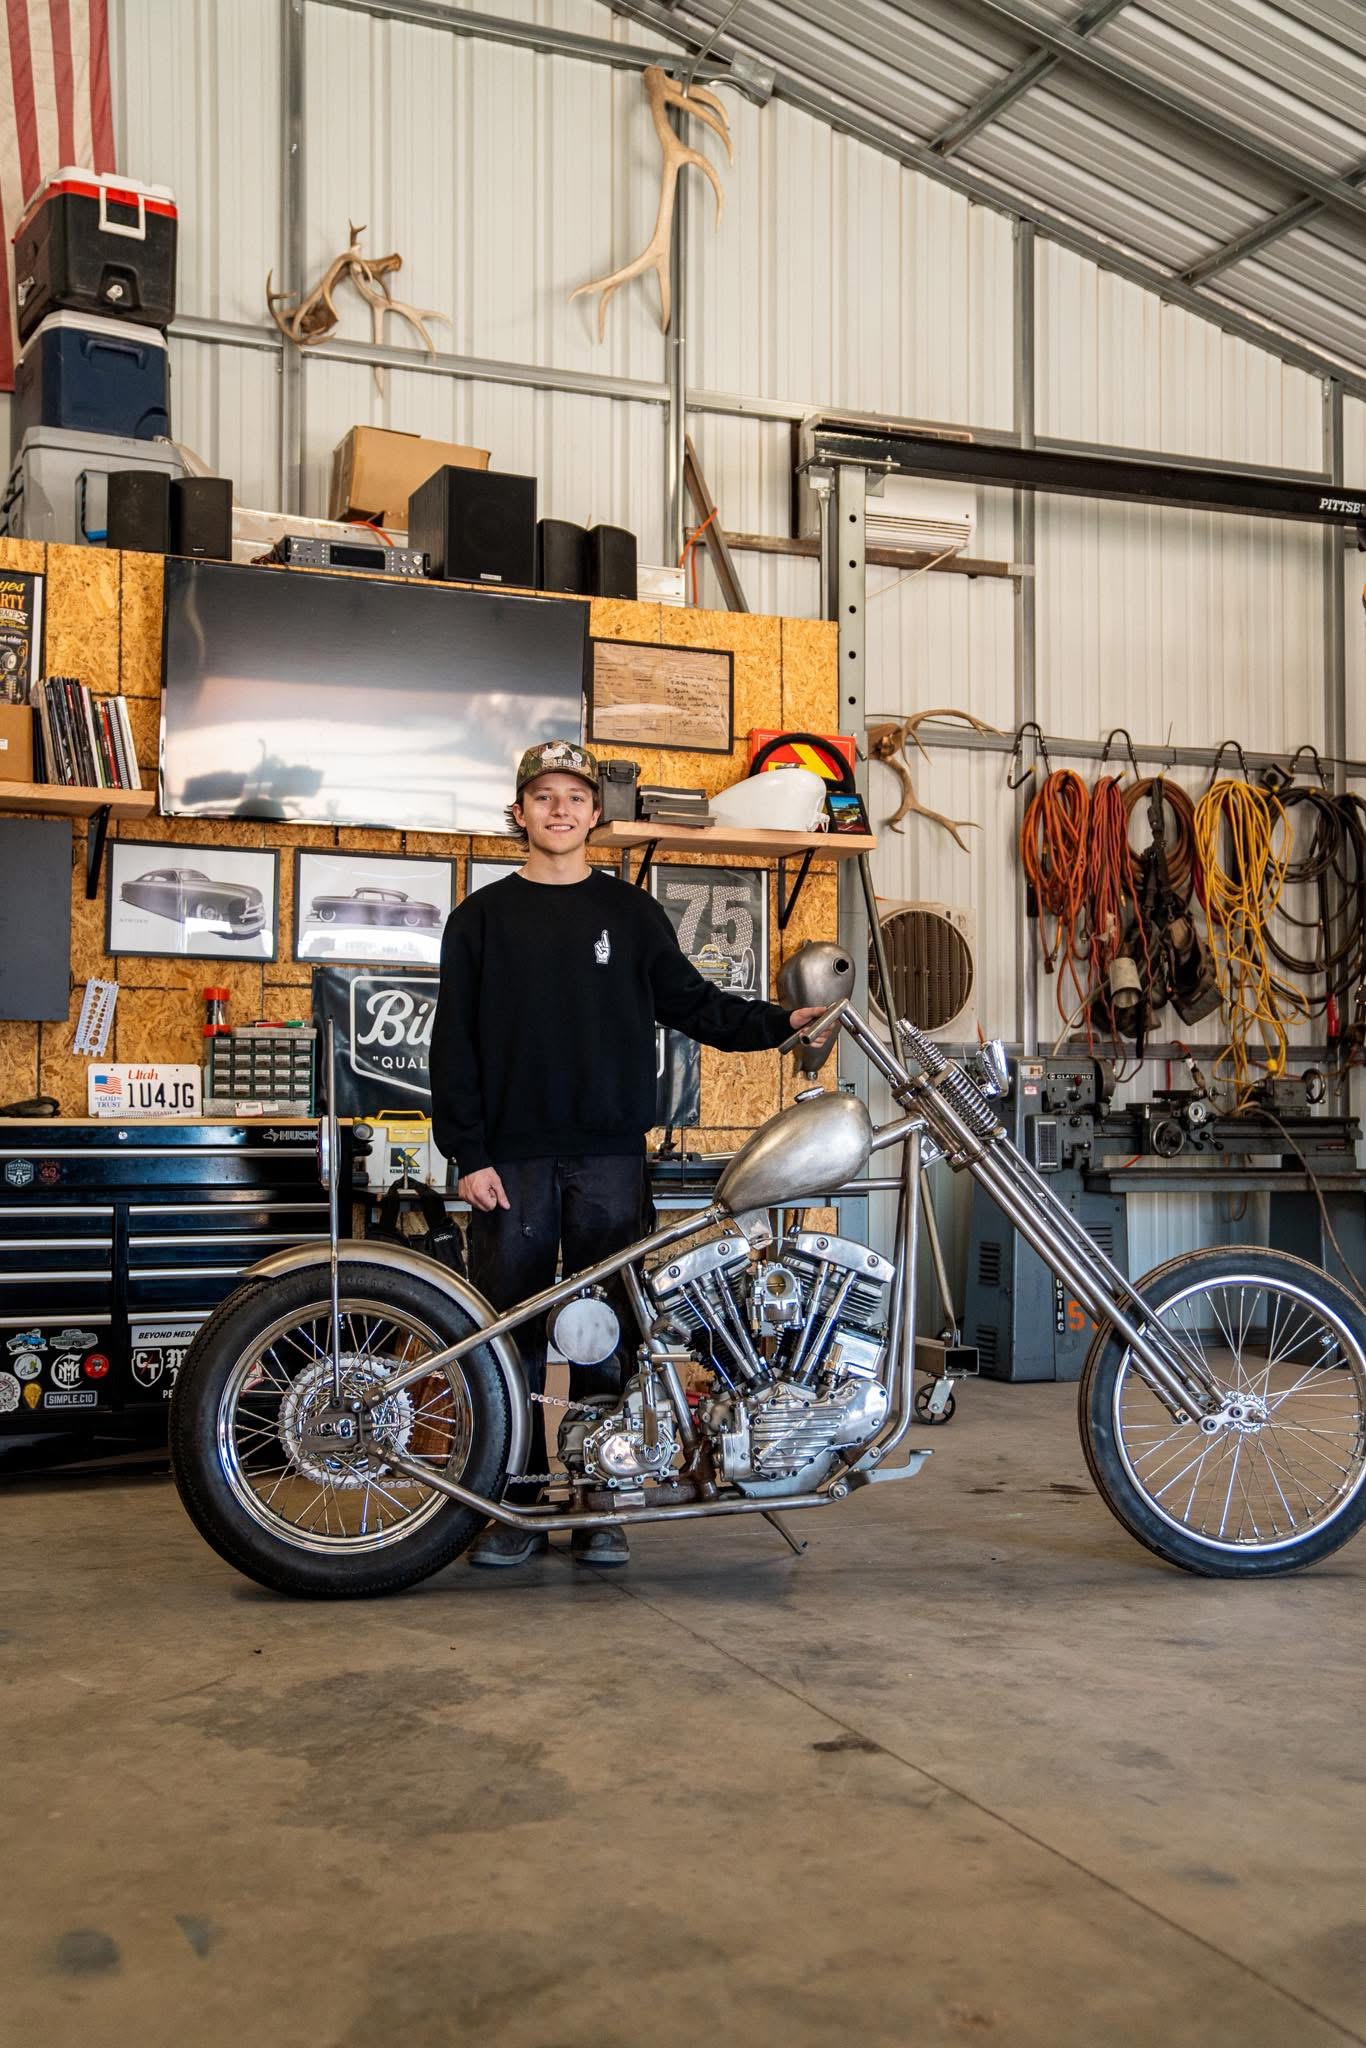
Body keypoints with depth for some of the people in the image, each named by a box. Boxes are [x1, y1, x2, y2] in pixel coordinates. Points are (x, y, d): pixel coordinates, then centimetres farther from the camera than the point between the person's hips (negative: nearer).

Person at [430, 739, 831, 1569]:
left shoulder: (632, 911, 11)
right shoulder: (481, 918, 8)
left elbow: (691, 1002, 11)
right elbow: (455, 1044, 4)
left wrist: (782, 1022, -4)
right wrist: (468, 1153, -4)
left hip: (611, 1156, 1)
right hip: (512, 1160, 0)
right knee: (511, 1335, 2)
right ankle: (517, 1506, 11)